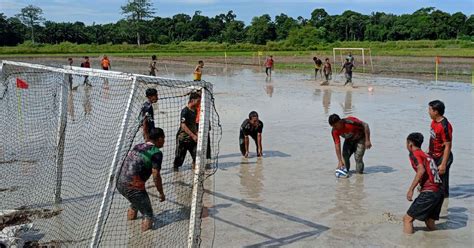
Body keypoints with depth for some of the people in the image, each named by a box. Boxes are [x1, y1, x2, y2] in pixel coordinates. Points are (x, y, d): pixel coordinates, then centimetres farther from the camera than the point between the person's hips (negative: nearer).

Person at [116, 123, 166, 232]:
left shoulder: (138, 146, 13)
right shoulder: (156, 152, -7)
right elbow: (156, 176, -11)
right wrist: (161, 193, -2)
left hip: (119, 184, 8)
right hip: (133, 187, -8)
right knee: (148, 215, 1)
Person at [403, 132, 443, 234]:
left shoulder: (414, 154, -2)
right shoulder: (426, 155, 22)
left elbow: (421, 171, -19)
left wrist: (411, 189, -18)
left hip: (429, 193, -8)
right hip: (439, 191, 8)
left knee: (407, 218, -3)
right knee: (429, 220, 20)